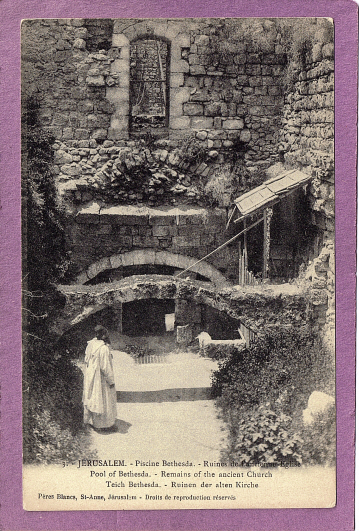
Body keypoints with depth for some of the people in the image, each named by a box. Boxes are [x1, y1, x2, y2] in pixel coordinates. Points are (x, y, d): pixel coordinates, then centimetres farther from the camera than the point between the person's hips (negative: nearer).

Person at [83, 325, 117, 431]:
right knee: (101, 400, 6)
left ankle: (88, 419, 35)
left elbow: (86, 360, 8)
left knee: (91, 397, 21)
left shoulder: (91, 344, -2)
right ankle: (99, 423, 18)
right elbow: (105, 366, -23)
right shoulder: (104, 348, -26)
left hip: (89, 376, 8)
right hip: (100, 378, -8)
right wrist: (111, 381, -14)